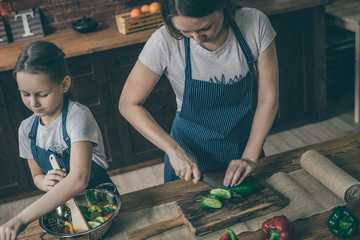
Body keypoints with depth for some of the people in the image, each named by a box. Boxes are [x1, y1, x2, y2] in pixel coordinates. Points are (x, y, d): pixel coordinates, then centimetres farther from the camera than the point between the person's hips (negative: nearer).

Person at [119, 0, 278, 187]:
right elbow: (128, 104, -17)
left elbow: (268, 98, -13)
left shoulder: (255, 24, -20)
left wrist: (250, 158, -18)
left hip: (245, 144, 2)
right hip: (189, 153, -2)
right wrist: (174, 150, -24)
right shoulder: (165, 42, -26)